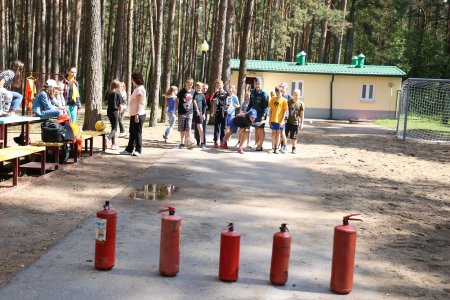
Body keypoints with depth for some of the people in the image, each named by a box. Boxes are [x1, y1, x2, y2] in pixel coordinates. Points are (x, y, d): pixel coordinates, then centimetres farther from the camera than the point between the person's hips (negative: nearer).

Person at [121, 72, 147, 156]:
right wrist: (133, 115, 17)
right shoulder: (137, 89, 16)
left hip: (138, 115, -10)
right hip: (133, 115, 10)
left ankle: (138, 151, 3)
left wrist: (137, 115, -23)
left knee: (137, 133, -3)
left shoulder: (140, 89, -14)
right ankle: (129, 149, 21)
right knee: (132, 133, 14)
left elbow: (140, 103, -19)